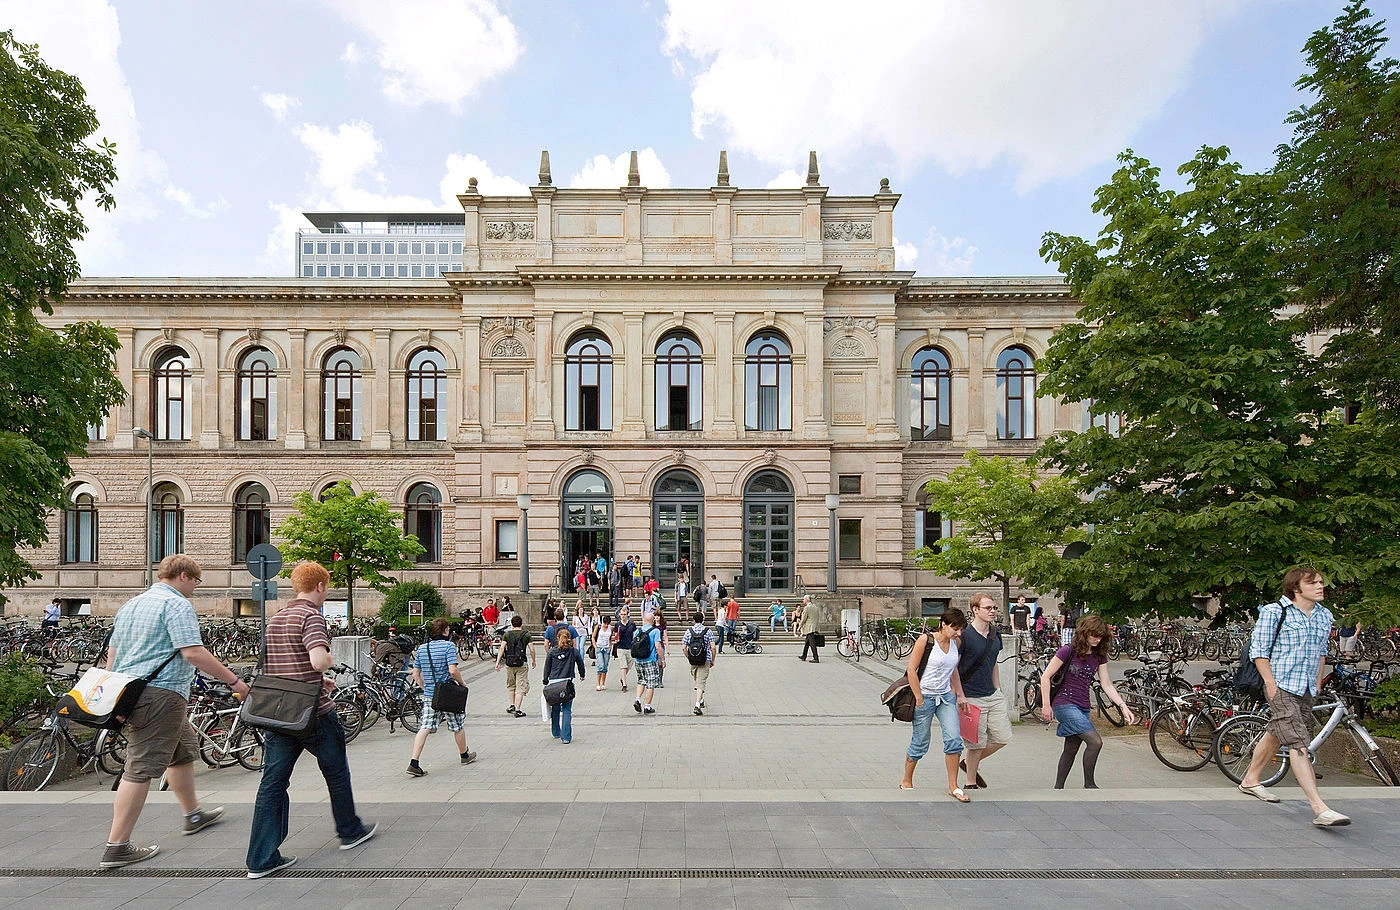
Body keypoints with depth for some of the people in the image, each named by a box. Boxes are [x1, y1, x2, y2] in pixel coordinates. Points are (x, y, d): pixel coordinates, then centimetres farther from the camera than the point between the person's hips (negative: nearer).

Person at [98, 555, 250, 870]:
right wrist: (235, 681, -16)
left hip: (129, 691, 10)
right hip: (160, 694, -10)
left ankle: (193, 815, 34)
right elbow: (193, 652, -21)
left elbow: (112, 651, 22)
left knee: (184, 750, 21)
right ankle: (117, 847, 1)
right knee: (141, 769, -4)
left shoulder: (131, 604, 17)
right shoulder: (177, 604, -13)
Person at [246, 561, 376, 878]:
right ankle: (350, 831, 28)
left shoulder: (275, 618, 11)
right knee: (336, 772, 13)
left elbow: (275, 664, 20)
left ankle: (261, 859, 9)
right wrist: (331, 659, -8)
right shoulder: (311, 616, -16)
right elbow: (319, 660, -31)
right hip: (314, 712, -7)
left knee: (273, 782, 8)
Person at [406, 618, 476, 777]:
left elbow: (416, 675, 9)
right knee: (458, 725, 13)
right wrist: (461, 682, -4)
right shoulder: (449, 646, -12)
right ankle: (465, 755, 30)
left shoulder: (421, 648, 7)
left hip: (428, 695, 5)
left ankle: (413, 763, -9)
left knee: (424, 728, 2)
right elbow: (453, 670, -21)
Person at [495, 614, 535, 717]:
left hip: (509, 663, 2)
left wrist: (498, 662, -4)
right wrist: (533, 661, 11)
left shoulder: (507, 634, 4)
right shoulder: (527, 634, 0)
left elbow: (502, 648, -5)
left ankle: (512, 705, 27)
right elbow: (531, 650, -3)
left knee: (511, 685, 23)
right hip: (521, 664, -2)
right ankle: (517, 710, -4)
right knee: (521, 687, 1)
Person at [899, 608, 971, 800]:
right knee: (920, 742, 5)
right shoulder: (926, 640, -15)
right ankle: (906, 782, 25)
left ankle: (953, 786, 8)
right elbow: (911, 670, -15)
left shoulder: (955, 643, 4)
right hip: (925, 697, -5)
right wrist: (919, 699, -14)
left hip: (946, 697, 6)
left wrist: (960, 695, 14)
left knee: (954, 739, -6)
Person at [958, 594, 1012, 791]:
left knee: (1003, 737, 10)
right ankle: (971, 784, 21)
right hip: (972, 699, -7)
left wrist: (998, 692, 17)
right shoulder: (964, 635, -16)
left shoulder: (995, 635, 7)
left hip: (993, 695, 7)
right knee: (976, 742, 1)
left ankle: (970, 763, 29)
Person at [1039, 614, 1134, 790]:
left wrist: (1123, 706, -6)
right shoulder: (1069, 650, -12)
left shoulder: (1099, 656, 8)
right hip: (1065, 704, -7)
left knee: (1071, 749, 12)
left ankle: (1058, 788, 26)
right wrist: (1046, 705, -12)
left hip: (1083, 707, 7)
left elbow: (1106, 684, 7)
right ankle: (1089, 784, -1)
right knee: (1095, 741, -17)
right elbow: (1045, 677, -10)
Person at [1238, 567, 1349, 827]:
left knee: (1275, 735, 18)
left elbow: (1321, 651, 22)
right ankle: (1320, 809, -16)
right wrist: (1271, 684, -13)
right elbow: (1259, 650, -9)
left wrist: (1318, 682, 15)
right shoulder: (1273, 611, -10)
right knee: (1299, 745, -13)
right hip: (1282, 689, -7)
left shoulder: (1325, 616, 10)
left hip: (1307, 691, 7)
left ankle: (1250, 780, 33)